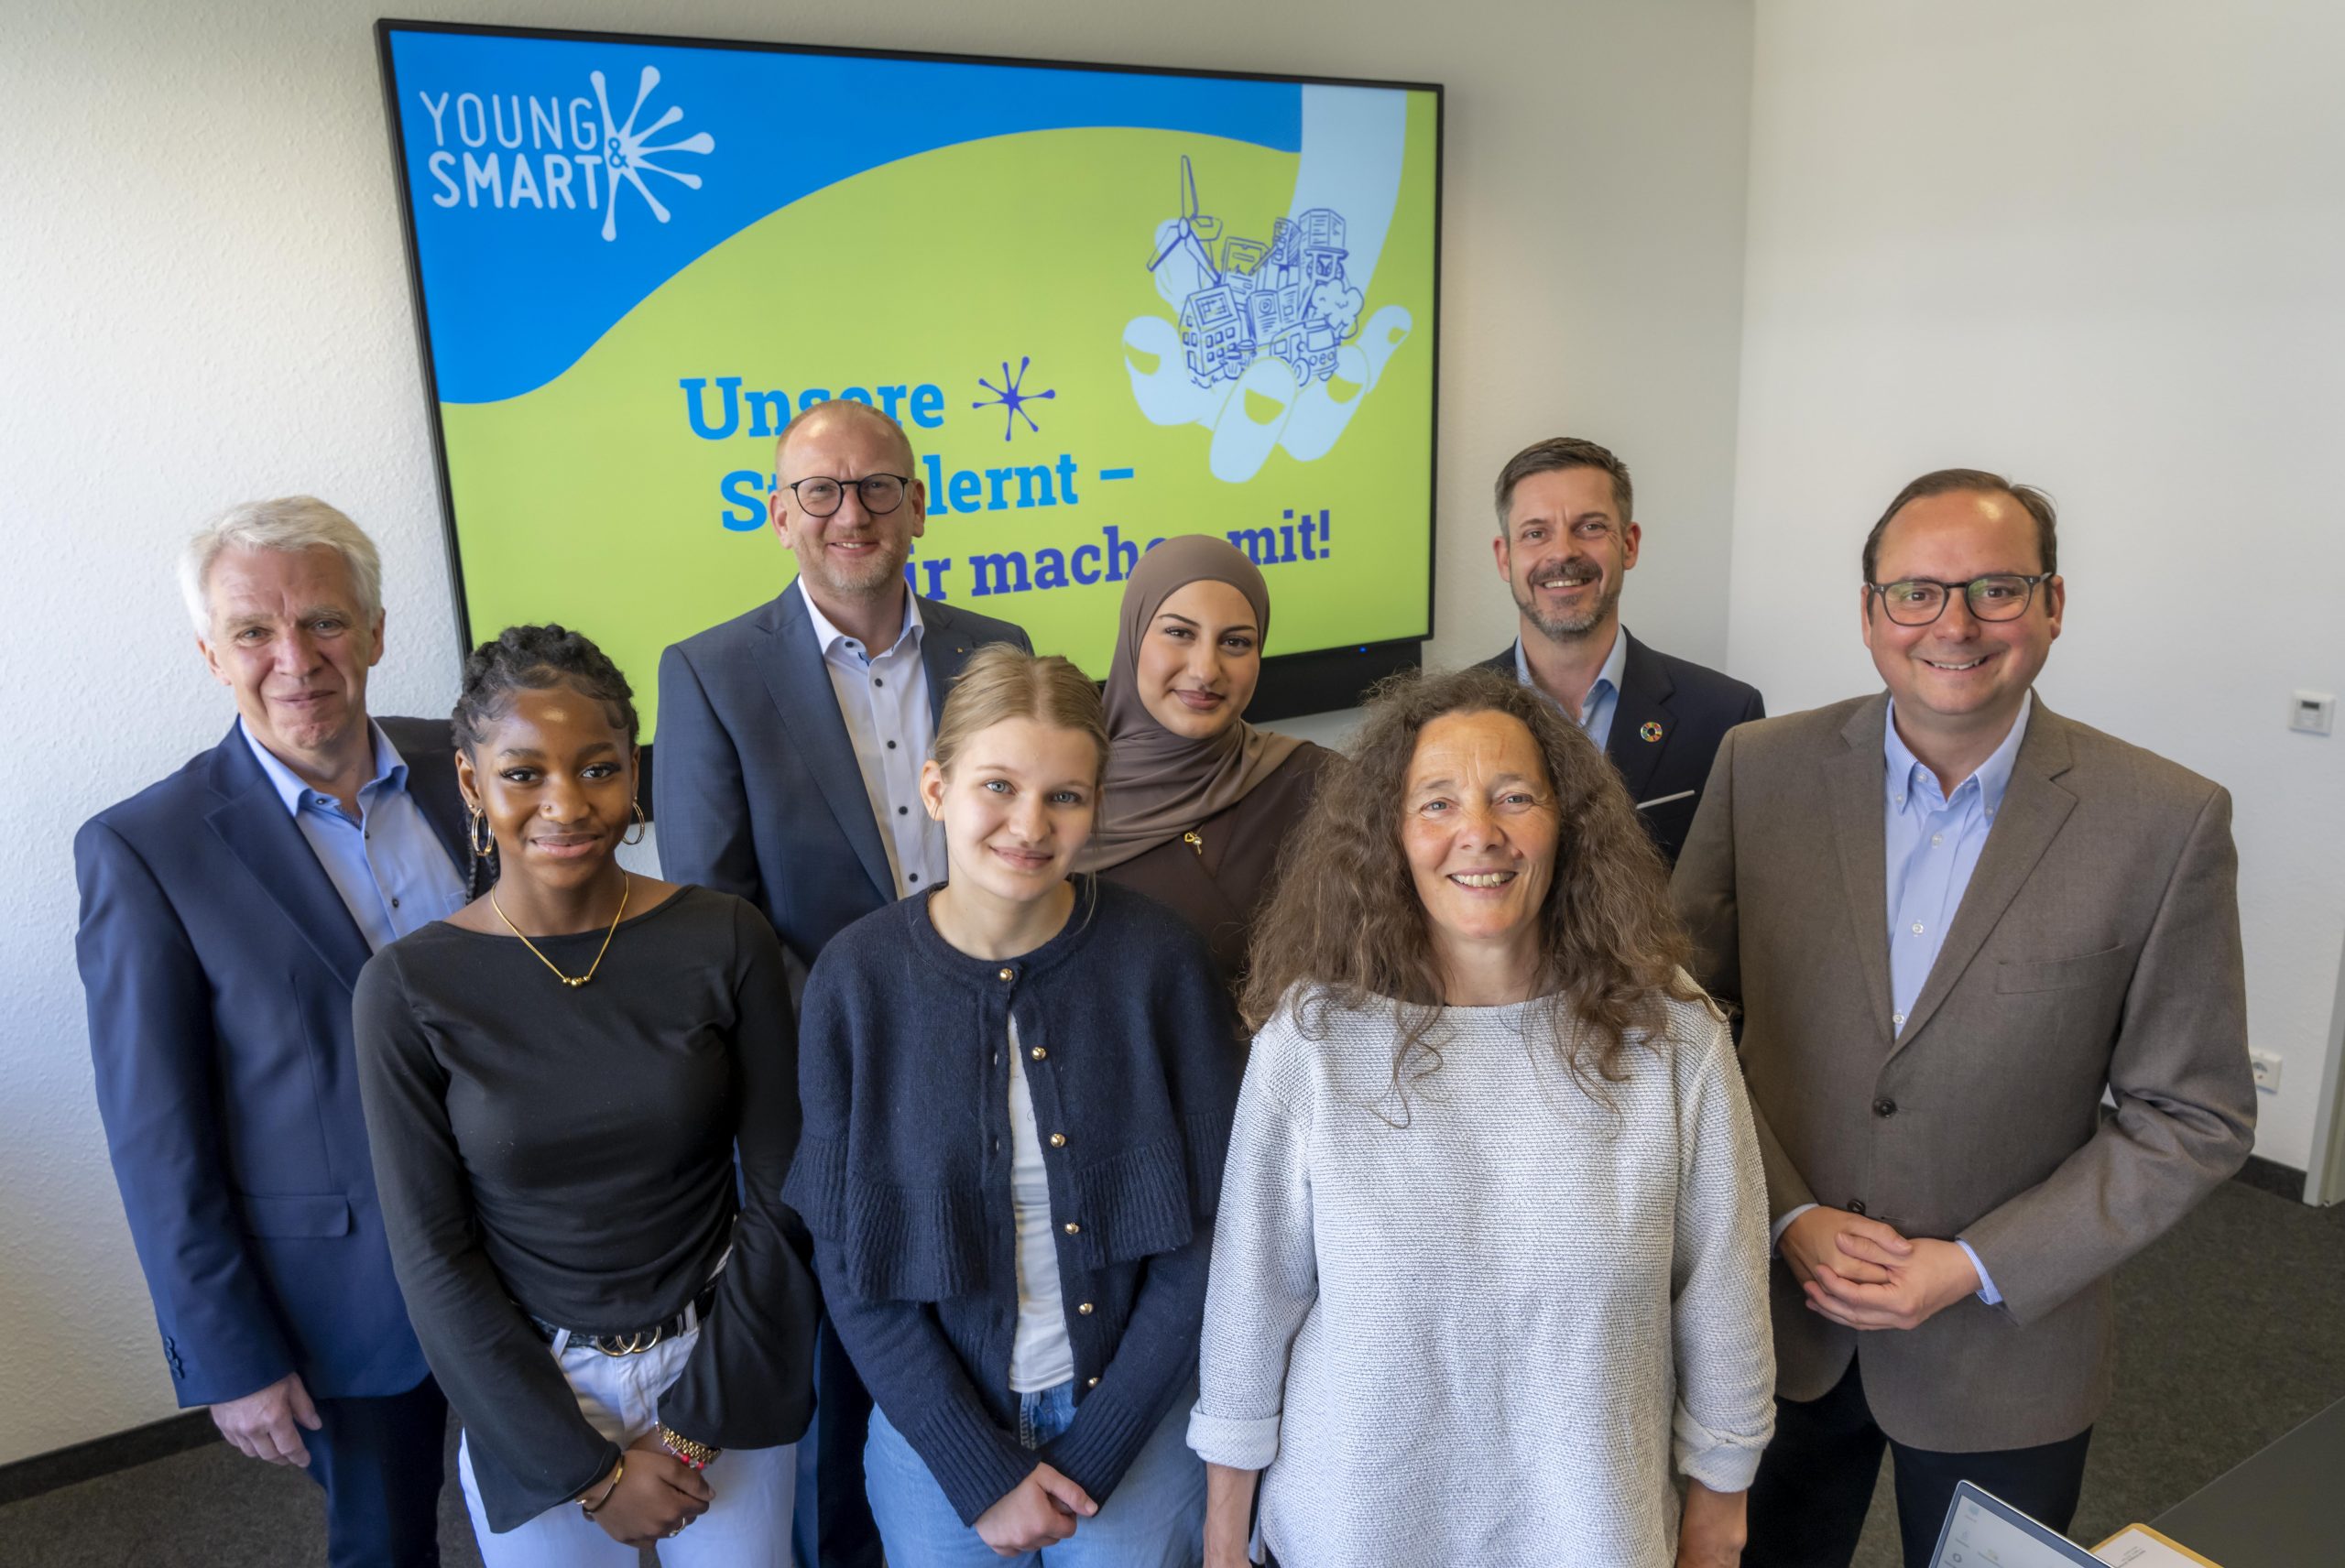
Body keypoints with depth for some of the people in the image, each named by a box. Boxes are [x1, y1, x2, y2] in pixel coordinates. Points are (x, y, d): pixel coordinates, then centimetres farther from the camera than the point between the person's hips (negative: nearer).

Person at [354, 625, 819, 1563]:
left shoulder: (725, 941, -12)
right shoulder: (408, 989, -12)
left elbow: (780, 1193, -7)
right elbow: (432, 1253, -8)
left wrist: (696, 1420, -9)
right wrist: (588, 1470, -8)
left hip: (722, 1377, 1)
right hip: (529, 1393, 0)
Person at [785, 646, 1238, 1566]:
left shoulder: (1156, 957, -16)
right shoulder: (857, 978, -14)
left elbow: (1206, 1225, -10)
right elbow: (848, 1256, -8)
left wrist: (1094, 1453, -10)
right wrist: (981, 1469, -10)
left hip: (1133, 1413, 0)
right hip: (940, 1418, 1)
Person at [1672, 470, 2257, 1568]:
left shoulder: (2167, 822, -12)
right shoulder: (1762, 768, -8)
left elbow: (2192, 1116, -7)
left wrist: (1978, 1267, -14)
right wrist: (1788, 1214, -11)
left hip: (2003, 1344, -1)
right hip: (1771, 1305, 2)